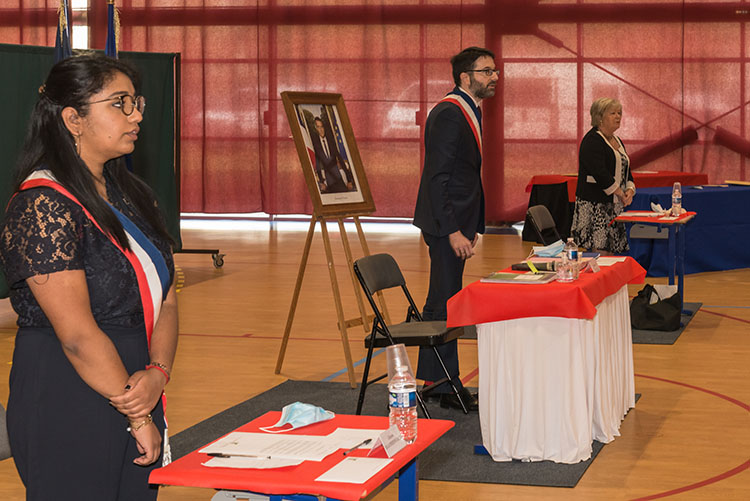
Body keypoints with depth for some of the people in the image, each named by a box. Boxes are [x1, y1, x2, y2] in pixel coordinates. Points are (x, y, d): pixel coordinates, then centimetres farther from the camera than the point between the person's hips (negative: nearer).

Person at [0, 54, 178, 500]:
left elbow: (166, 299, 8)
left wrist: (158, 373, -10)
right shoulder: (43, 207, -16)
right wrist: (138, 417, -13)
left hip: (130, 391, 8)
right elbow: (78, 335, -19)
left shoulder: (133, 196, 11)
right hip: (67, 408, -8)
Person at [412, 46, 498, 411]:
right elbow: (437, 178, -21)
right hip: (446, 222, -10)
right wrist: (453, 231, -24)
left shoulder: (468, 112, 15)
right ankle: (446, 386, 5)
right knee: (446, 303, -3)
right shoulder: (448, 114, -16)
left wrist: (471, 227, 17)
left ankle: (433, 379, 23)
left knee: (441, 302, 14)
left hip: (457, 222, 10)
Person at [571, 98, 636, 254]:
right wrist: (621, 194, -15)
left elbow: (625, 170, 21)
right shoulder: (591, 141, -11)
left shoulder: (617, 141, 18)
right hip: (594, 204, -9)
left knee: (612, 252, 5)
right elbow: (599, 173, -20)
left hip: (614, 205, 9)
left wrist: (630, 189, 1)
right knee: (598, 250, -13)